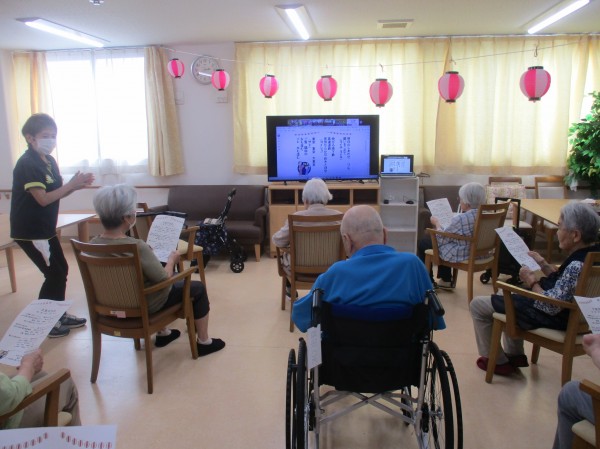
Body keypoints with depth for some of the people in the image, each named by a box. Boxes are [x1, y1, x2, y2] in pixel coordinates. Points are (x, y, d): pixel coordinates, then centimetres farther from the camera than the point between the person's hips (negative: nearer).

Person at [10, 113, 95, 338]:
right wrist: (71, 184, -20)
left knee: (61, 269, 14)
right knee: (54, 273, -4)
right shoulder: (27, 164, -20)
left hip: (45, 228, 9)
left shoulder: (49, 160, 7)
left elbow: (56, 192, 9)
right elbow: (43, 199, -24)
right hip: (29, 231, -9)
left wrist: (76, 185, -8)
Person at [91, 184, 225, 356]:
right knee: (198, 288, 12)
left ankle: (163, 333, 42)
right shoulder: (137, 247, -32)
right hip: (144, 305, -7)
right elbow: (165, 279, -22)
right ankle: (203, 342, 23)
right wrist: (172, 260, -4)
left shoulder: (93, 244, -10)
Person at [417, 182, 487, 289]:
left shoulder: (460, 219, -28)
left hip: (460, 255, -8)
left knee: (421, 243, 13)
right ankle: (446, 280, 36)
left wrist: (437, 223, 1)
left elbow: (442, 239, -14)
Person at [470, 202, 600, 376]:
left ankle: (498, 361, 13)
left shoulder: (577, 266, -33)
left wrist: (532, 282, -18)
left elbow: (551, 306, -31)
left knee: (477, 304, -3)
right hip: (565, 310, 11)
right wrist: (542, 263, 8)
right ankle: (515, 354, 34)